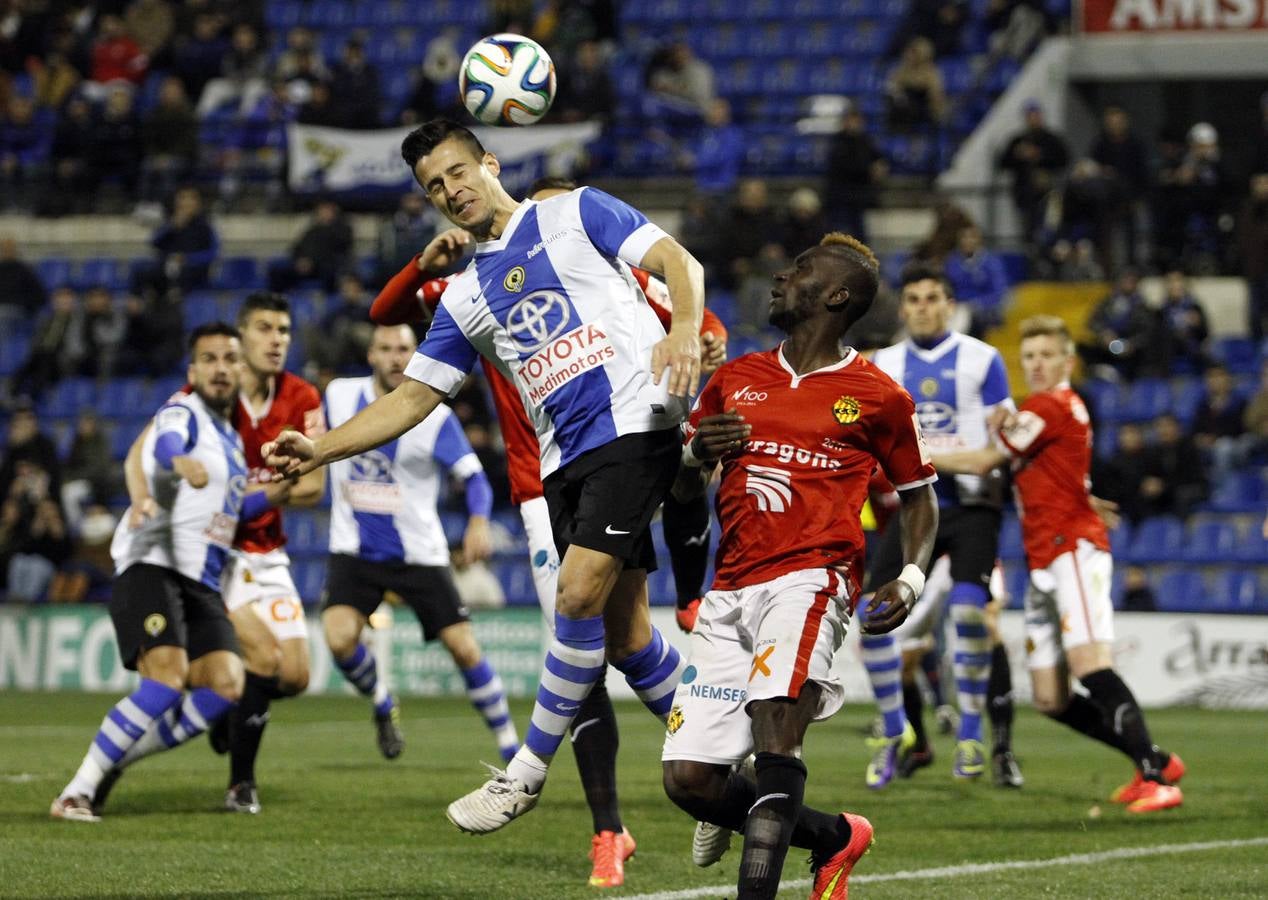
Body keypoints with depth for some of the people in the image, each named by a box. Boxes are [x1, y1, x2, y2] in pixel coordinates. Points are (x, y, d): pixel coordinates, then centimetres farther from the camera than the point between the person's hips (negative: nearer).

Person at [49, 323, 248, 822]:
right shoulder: (183, 414, -5)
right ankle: (76, 793, -18)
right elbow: (164, 447, -30)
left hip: (202, 581, 8)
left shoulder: (231, 439, 20)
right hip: (152, 567, -7)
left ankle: (114, 760, 0)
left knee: (225, 685, -13)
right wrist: (177, 465, -54)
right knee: (167, 679, -25)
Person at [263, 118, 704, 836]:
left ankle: (530, 772, -5)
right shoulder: (465, 298, 19)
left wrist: (686, 329, -21)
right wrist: (322, 450, 6)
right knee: (623, 634, 3)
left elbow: (679, 260, -1)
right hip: (565, 461, 6)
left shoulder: (576, 213, 6)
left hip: (635, 421, -6)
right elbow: (413, 399, 18)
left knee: (580, 595, -16)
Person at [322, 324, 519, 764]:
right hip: (354, 550, 2)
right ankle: (382, 706, 10)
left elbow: (474, 476, -17)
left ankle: (509, 743, 11)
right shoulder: (339, 395, -1)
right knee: (339, 637, -21)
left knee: (463, 646, -6)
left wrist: (478, 523, -34)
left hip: (418, 553, -2)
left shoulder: (434, 416, -11)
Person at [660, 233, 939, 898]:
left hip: (810, 580, -5)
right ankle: (833, 836, 20)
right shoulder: (734, 380, 17)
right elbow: (680, 489, 24)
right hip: (730, 594, 5)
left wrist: (911, 578, -3)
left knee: (775, 731, -30)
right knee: (687, 780, -3)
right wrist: (696, 455, 0)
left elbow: (917, 494, 15)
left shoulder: (876, 397, 5)